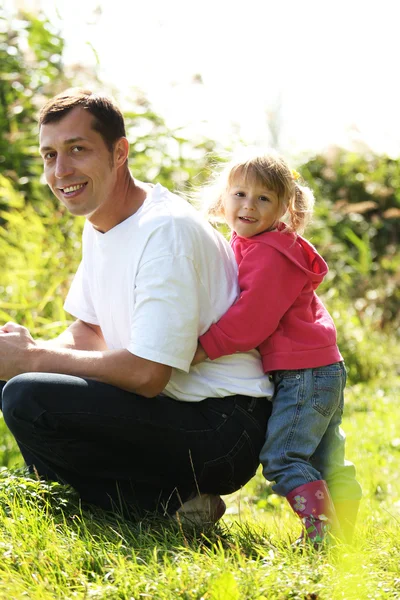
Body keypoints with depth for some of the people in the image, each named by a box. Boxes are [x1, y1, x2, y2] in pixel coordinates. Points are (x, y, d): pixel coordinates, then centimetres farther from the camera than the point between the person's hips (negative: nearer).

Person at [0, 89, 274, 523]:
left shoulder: (167, 230, -19)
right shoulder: (99, 223, 11)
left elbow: (147, 373, -24)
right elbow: (87, 335, 18)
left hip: (222, 428, -10)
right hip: (173, 413, 10)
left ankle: (174, 507, -10)